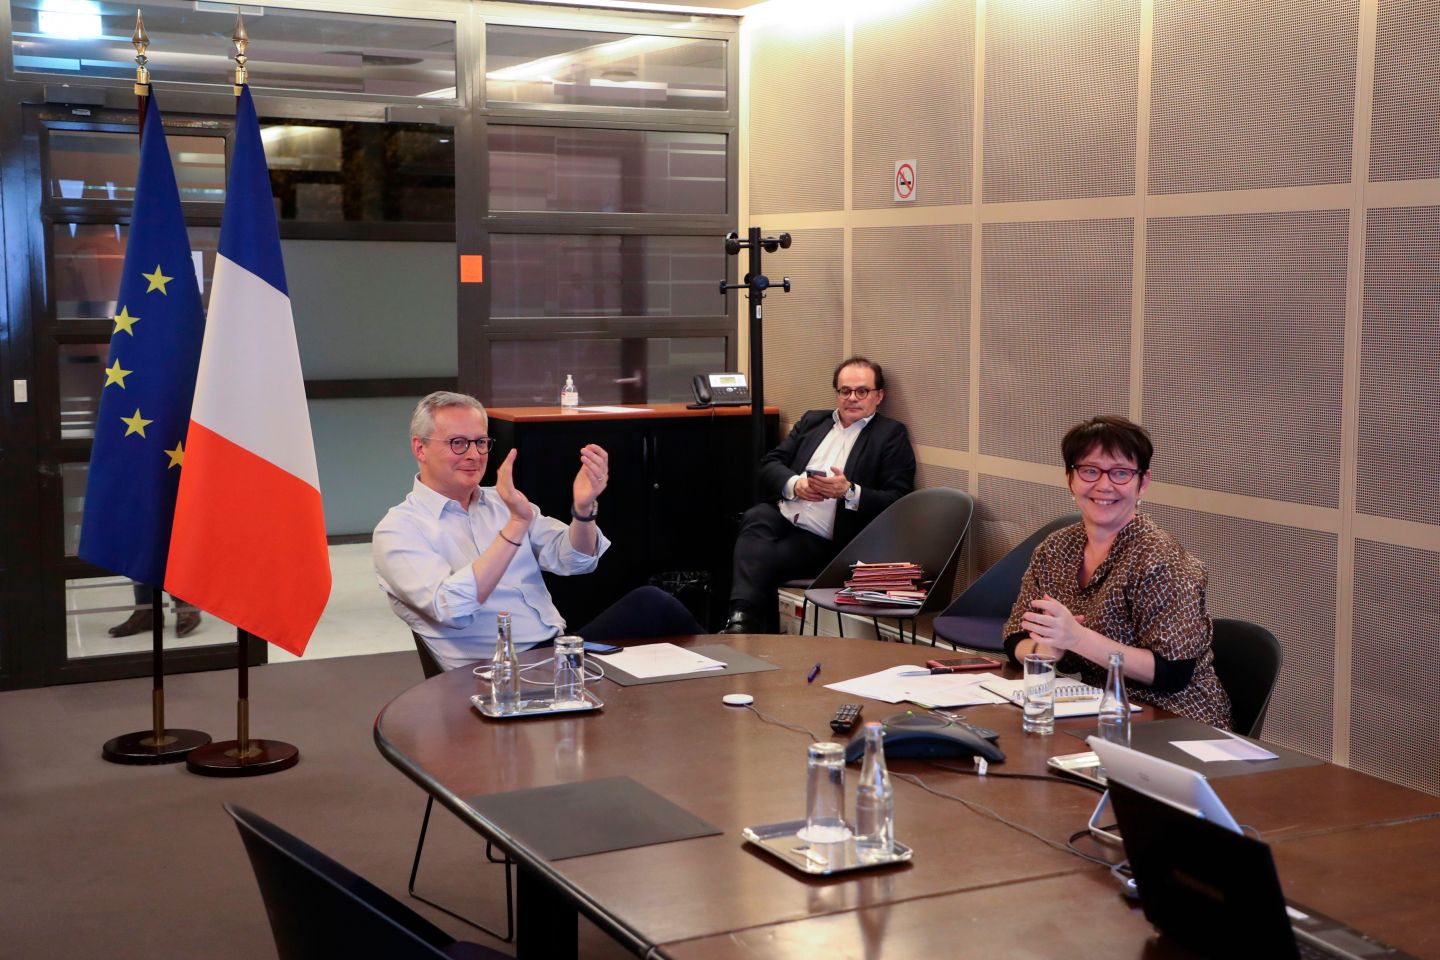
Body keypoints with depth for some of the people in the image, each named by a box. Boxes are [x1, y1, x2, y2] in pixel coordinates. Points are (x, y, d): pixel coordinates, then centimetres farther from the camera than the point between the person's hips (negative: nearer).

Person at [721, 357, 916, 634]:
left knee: (761, 561, -30)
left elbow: (896, 501, -2)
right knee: (755, 518, -32)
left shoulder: (892, 434, 8)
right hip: (781, 514, 4)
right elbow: (770, 464, 16)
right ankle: (742, 618, -43)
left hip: (822, 538, -4)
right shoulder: (812, 421, 24)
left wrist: (849, 491, -18)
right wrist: (794, 484, -6)